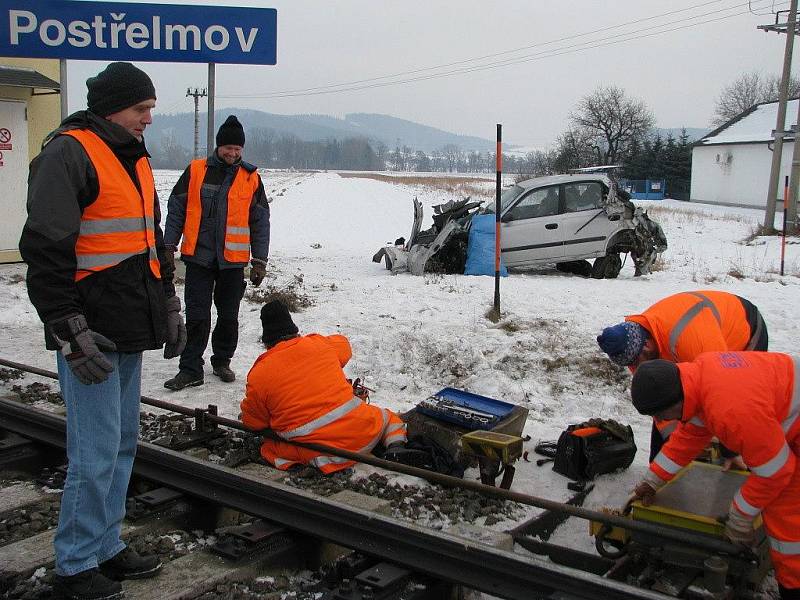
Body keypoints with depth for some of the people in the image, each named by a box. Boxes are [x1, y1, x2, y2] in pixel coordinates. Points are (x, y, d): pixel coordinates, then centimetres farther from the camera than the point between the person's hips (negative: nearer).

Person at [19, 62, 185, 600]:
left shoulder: (134, 157, 17)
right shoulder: (69, 154, -11)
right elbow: (47, 251, -17)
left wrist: (169, 306, 20)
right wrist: (70, 332, -20)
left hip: (129, 331, 9)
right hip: (92, 335, -9)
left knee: (123, 444, 15)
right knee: (97, 453, -4)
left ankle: (106, 546, 29)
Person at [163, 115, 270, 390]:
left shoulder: (251, 177, 3)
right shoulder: (195, 171, 2)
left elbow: (261, 221, 6)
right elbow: (176, 210, 6)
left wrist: (260, 261, 2)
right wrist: (168, 247, 1)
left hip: (233, 260, 1)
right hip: (198, 257, -1)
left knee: (228, 316, 10)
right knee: (196, 316, 0)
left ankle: (222, 361, 27)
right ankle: (190, 369, 7)